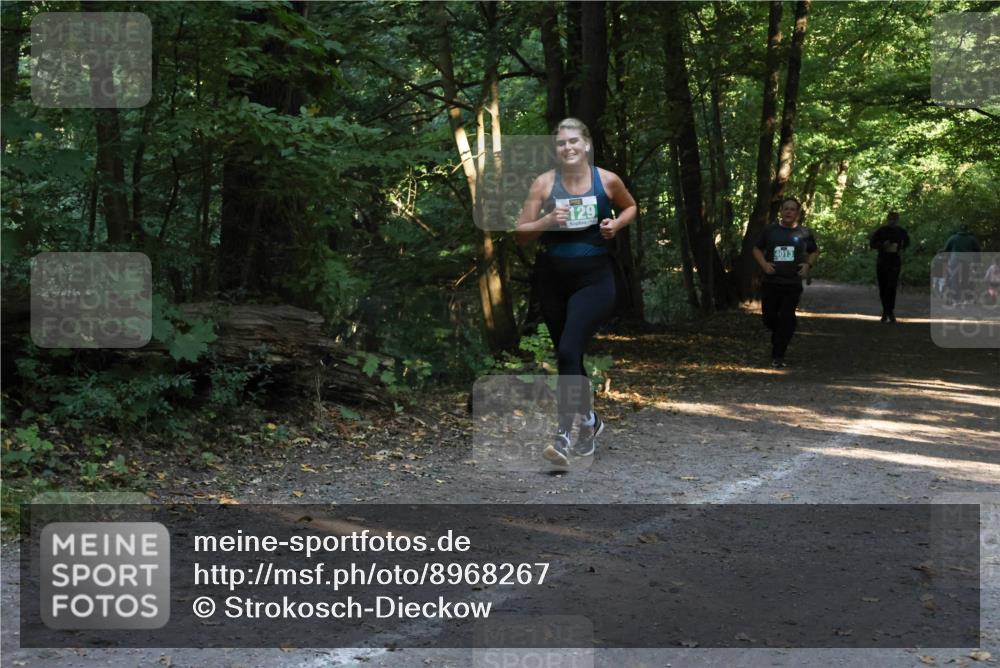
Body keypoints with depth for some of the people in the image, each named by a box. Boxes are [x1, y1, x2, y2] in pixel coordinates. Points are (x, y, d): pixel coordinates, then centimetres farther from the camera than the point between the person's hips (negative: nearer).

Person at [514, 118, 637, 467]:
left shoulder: (607, 180, -3)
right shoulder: (544, 183, -3)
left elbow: (631, 207, 17)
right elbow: (520, 234, -1)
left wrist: (616, 224, -3)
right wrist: (547, 221, -19)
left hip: (594, 277, -3)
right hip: (552, 277, 3)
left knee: (569, 350, -20)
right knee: (567, 355, 13)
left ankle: (564, 435, -19)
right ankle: (589, 420, 37)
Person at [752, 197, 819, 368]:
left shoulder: (804, 233, 4)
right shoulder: (770, 230, 5)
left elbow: (814, 251, 19)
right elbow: (757, 249, 14)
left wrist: (808, 265, 0)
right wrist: (764, 264, -4)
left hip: (792, 283, -1)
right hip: (770, 282, 1)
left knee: (786, 320, -9)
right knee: (769, 318, 4)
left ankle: (778, 356, -3)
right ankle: (778, 336, 38)